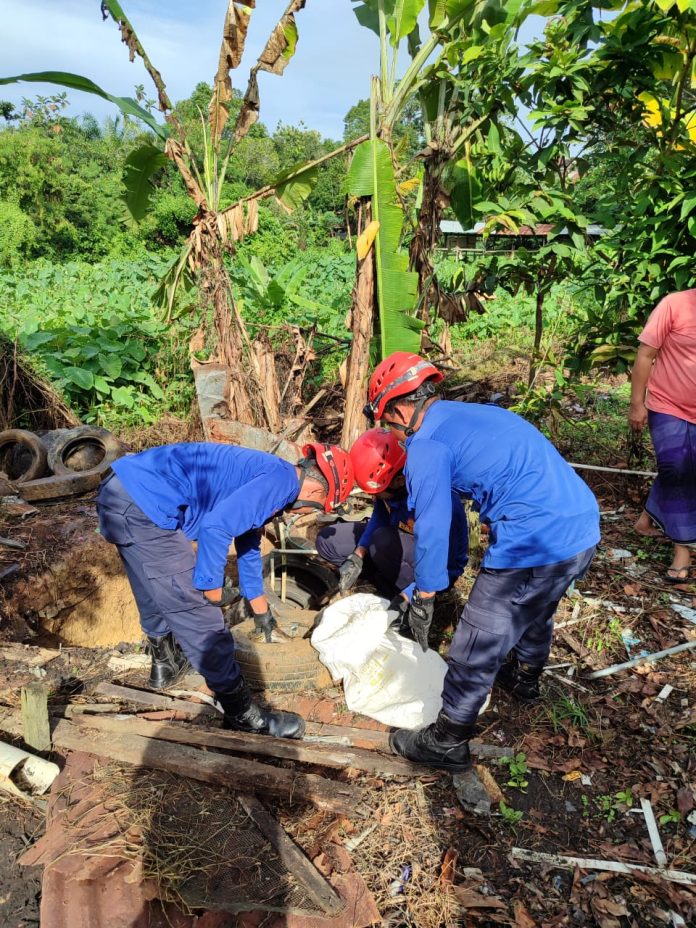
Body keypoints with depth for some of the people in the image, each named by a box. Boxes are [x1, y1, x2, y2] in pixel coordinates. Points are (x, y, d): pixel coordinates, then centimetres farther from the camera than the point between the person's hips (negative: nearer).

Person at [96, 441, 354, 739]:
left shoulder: (265, 473, 19)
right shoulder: (281, 479, -12)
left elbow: (248, 545, 32)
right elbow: (216, 526, -25)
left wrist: (260, 610, 43)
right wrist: (212, 586, -8)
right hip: (143, 509, -10)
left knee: (156, 597, 31)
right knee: (198, 614, 0)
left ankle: (164, 664, 56)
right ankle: (242, 715, 14)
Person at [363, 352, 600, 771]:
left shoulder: (427, 445, -10)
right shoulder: (471, 414, 17)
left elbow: (433, 529, -8)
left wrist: (422, 600, 4)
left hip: (535, 546, -9)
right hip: (586, 526, 9)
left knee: (478, 647, 7)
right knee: (536, 611, 34)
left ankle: (448, 743, 25)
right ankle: (526, 677, 60)